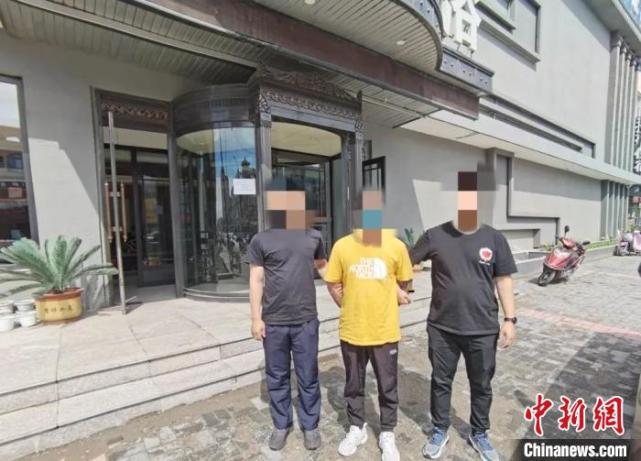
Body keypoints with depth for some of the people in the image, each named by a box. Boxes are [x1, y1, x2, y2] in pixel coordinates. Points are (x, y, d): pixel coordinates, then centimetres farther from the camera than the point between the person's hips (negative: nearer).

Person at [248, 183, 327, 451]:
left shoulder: (313, 237, 0)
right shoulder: (261, 240, -4)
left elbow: (323, 266, 15)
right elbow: (256, 280, -2)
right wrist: (256, 318, -3)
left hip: (306, 321, 1)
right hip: (273, 323, 0)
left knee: (308, 377, 14)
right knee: (277, 377, 16)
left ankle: (310, 426, 35)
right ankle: (281, 425, 37)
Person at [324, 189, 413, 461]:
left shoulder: (396, 246, -8)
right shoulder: (342, 246, -9)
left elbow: (404, 283, 6)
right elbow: (333, 284, 1)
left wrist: (388, 302, 5)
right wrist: (350, 308, -1)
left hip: (385, 332, 0)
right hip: (352, 332, 1)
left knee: (388, 387, 17)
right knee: (354, 385, 20)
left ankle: (387, 434, 41)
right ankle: (357, 429, 44)